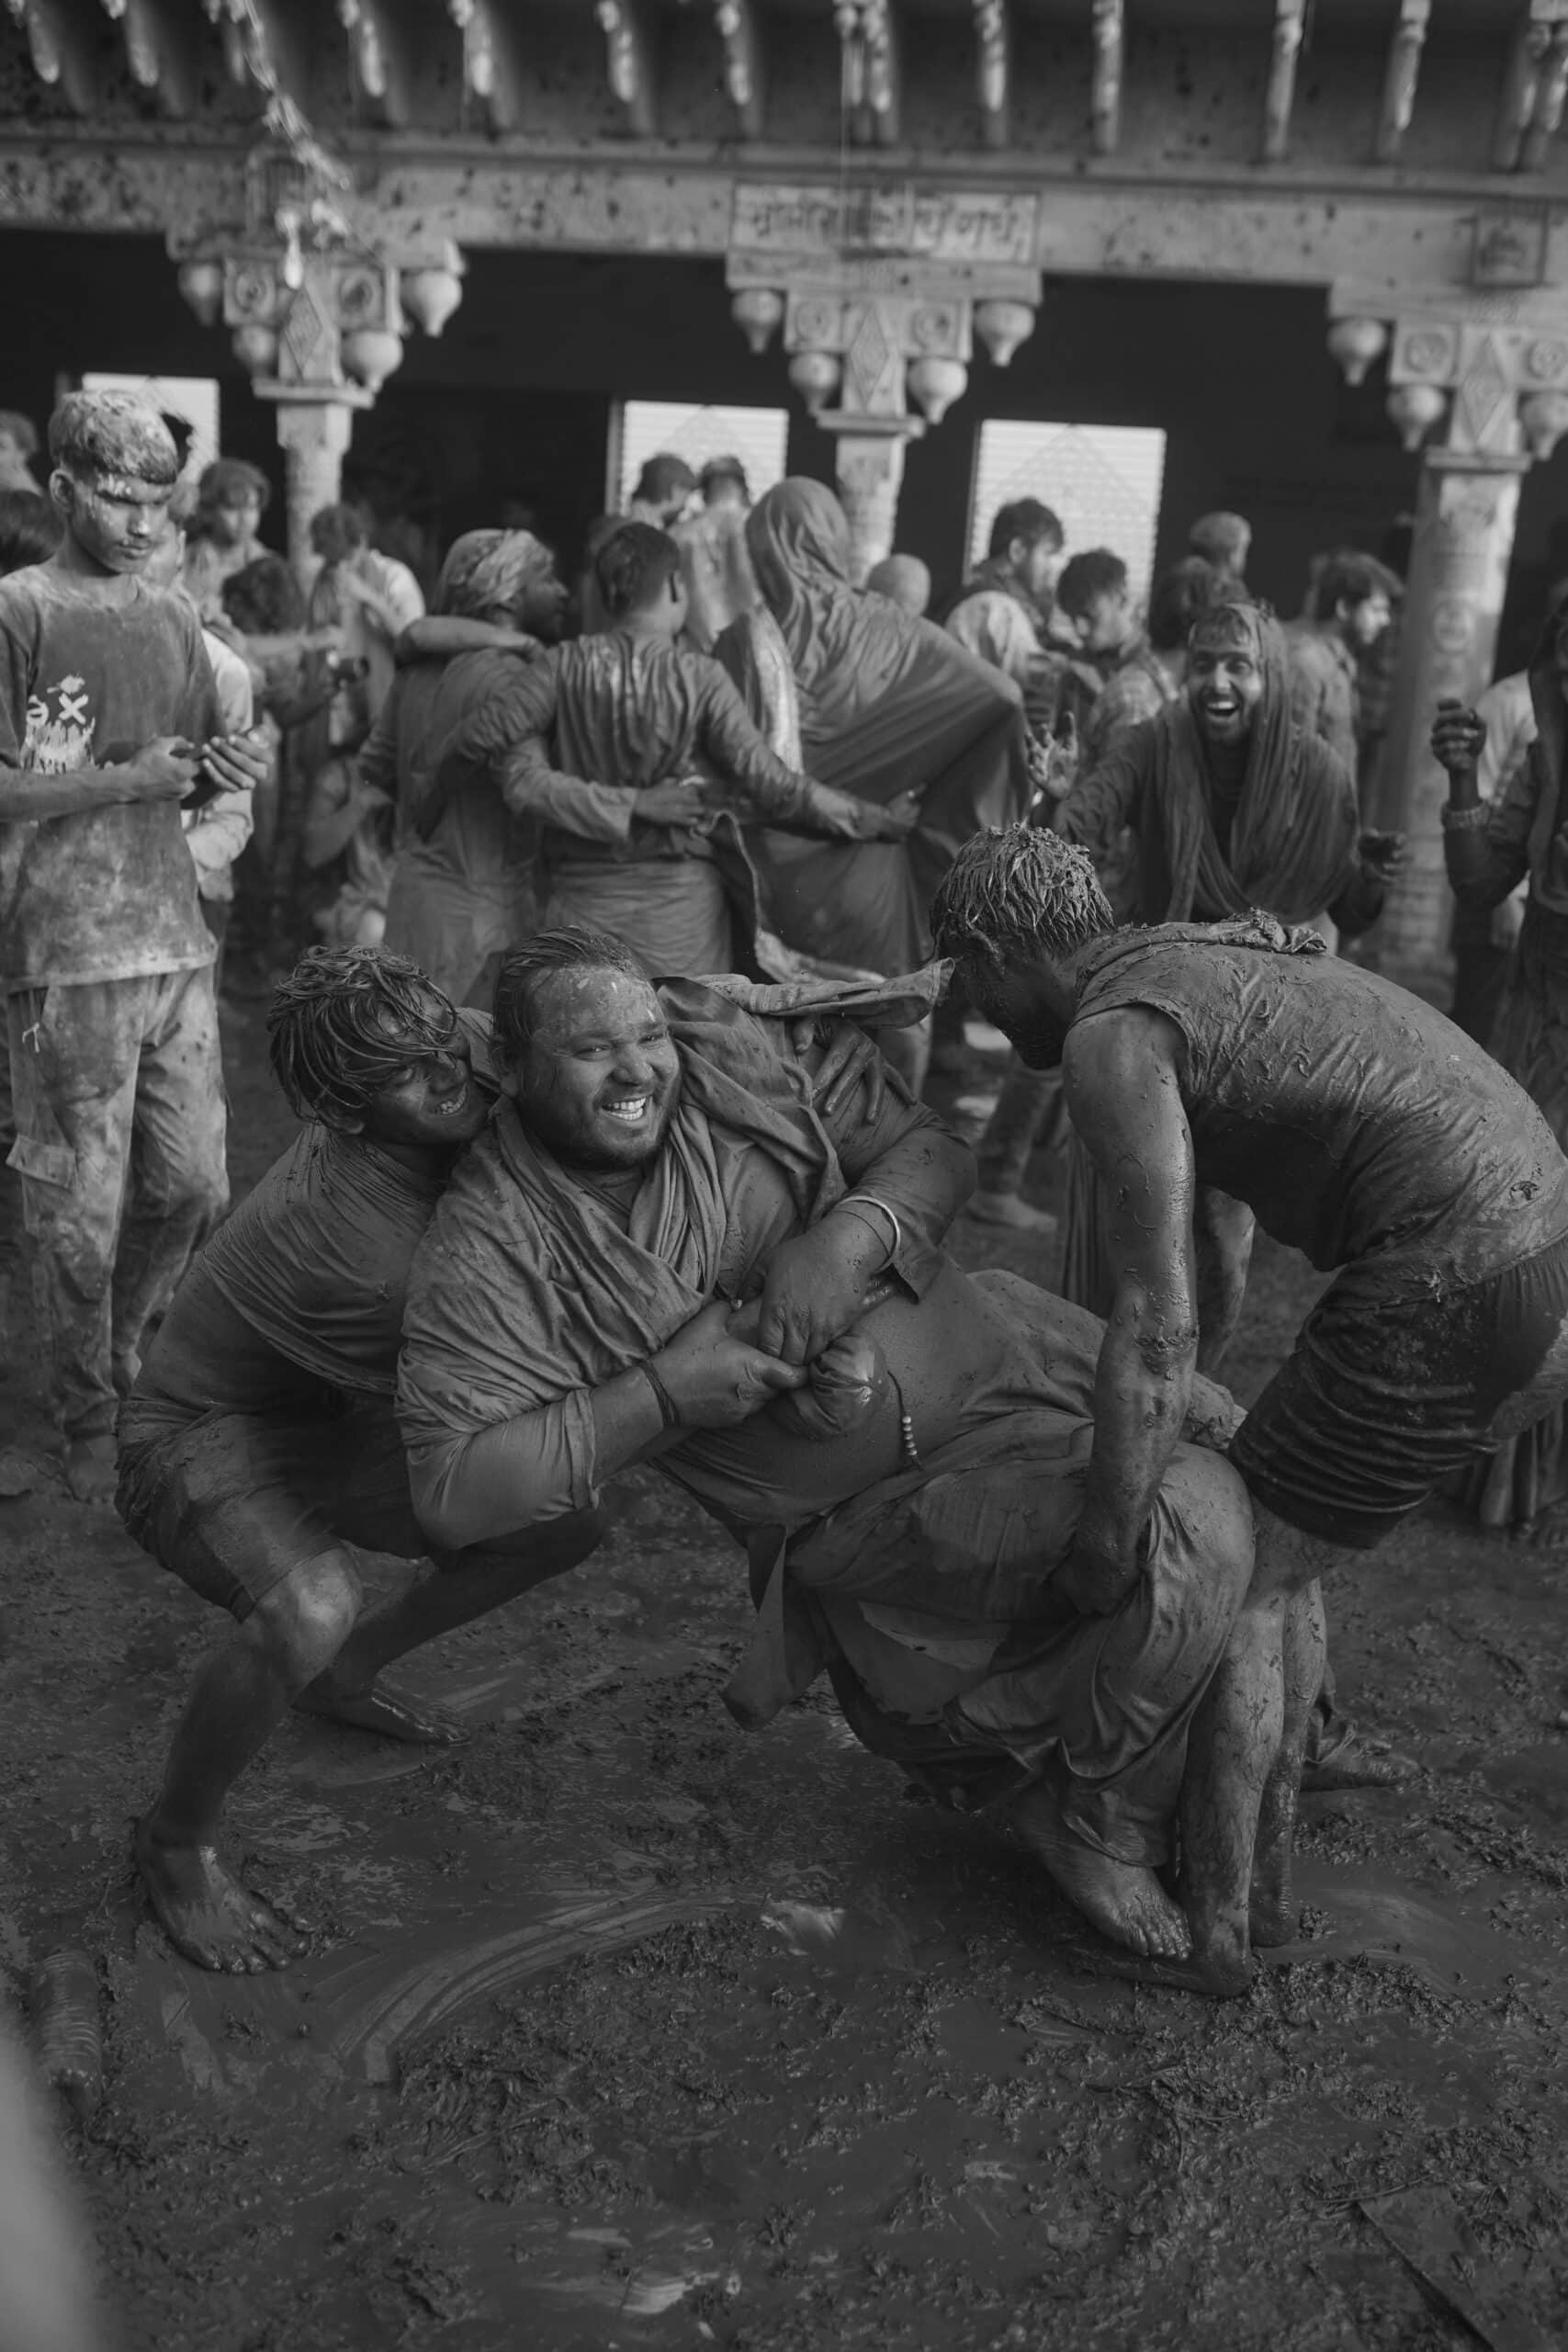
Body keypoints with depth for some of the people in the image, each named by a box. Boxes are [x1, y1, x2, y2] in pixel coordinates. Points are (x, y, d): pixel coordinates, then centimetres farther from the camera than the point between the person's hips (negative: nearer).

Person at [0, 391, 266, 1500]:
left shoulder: (173, 618, 13)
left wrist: (224, 770, -2)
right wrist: (127, 779, -16)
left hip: (176, 939, 6)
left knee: (194, 1185, 10)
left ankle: (129, 1363, 33)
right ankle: (91, 1420, 17)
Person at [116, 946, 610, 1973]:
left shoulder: (472, 1041, -20)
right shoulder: (357, 1252, -37)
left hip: (320, 1426, 7)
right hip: (194, 1441, -7)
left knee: (570, 1520, 2)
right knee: (313, 1609, -37)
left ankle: (345, 1671, 25)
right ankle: (178, 1841, -7)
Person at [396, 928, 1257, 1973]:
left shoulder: (735, 1053, -6)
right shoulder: (489, 1250, -15)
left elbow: (933, 1147, -1)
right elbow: (456, 1494, -20)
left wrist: (858, 1231, -23)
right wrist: (661, 1395, -25)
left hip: (993, 1351, 6)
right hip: (881, 1508, -6)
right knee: (1182, 1524, -23)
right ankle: (1108, 1832, 1)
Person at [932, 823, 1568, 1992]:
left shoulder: (1110, 1035, -9)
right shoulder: (1212, 953, 22)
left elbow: (1158, 1321, -17)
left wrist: (1109, 1541, -8)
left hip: (1442, 1299, -9)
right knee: (1274, 1561, 22)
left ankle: (1212, 1924, 20)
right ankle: (1265, 1875, 33)